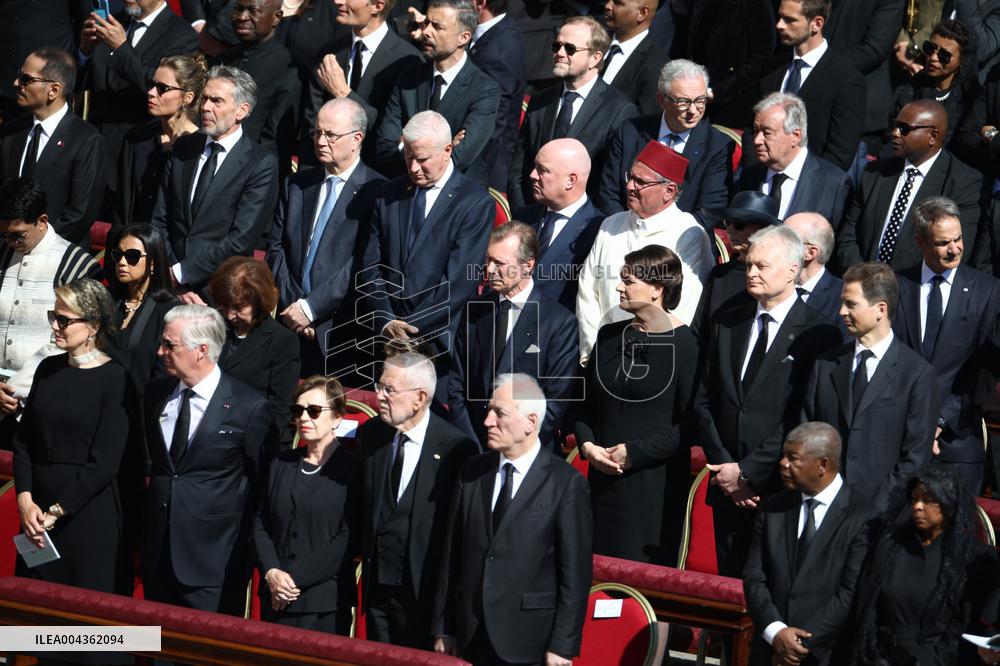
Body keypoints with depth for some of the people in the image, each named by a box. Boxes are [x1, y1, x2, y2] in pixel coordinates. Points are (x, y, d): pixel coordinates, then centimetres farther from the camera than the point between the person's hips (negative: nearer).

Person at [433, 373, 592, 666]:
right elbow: (452, 554, 8)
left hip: (528, 642, -4)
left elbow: (575, 573, -8)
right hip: (471, 638, 4)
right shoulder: (471, 472, 7)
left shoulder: (566, 483, -7)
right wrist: (443, 629, 6)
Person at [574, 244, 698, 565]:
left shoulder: (685, 345, -8)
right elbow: (584, 402, 17)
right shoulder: (609, 336, 10)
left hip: (655, 481, -5)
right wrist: (587, 445, -1)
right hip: (604, 478, 5)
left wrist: (634, 452, -13)